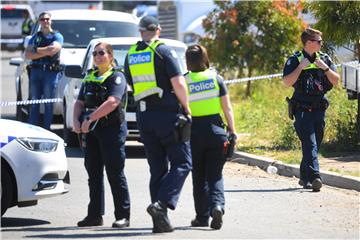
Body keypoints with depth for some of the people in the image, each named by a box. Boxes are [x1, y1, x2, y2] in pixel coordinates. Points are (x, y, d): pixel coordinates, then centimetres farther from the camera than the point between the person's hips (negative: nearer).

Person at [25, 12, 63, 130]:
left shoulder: (57, 36, 6)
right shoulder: (35, 37, 17)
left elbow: (53, 49, -14)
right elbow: (27, 54, 5)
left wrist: (36, 50, -3)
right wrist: (45, 52, -7)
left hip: (51, 72, -4)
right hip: (35, 71, 4)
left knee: (48, 104, -4)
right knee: (34, 103, 2)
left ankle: (46, 129, 0)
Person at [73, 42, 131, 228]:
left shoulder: (117, 77, -6)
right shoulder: (89, 78, 17)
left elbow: (112, 102, -20)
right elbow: (79, 102, 13)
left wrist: (90, 118, -24)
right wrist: (76, 121, -7)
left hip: (112, 129, -7)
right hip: (91, 131, 7)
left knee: (115, 174, -6)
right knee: (94, 173, 9)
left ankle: (123, 216, -2)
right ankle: (94, 215, 15)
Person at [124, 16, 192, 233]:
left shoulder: (131, 55, 11)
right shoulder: (164, 51, -7)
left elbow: (132, 85, 15)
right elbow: (178, 83, -13)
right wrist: (187, 109, -3)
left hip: (143, 116, 6)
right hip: (167, 113, -6)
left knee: (157, 168, 10)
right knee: (182, 163, 1)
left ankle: (161, 220, 6)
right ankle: (162, 203, -19)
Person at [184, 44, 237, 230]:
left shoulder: (184, 81, -2)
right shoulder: (216, 78, 2)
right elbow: (227, 108, 0)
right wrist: (232, 131, 5)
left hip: (194, 132, -1)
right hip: (216, 130, 1)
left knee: (199, 177, 12)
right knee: (215, 175, 5)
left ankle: (202, 216, 14)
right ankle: (217, 205, -21)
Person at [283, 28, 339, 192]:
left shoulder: (324, 59, 11)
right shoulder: (295, 60, -2)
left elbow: (336, 81, 7)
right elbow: (287, 82, -11)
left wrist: (325, 67, -8)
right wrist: (300, 67, -17)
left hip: (319, 109, 5)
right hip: (302, 109, -5)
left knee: (315, 145, 9)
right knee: (309, 143, -16)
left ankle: (304, 177, 21)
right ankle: (314, 177, -25)